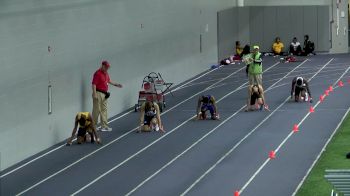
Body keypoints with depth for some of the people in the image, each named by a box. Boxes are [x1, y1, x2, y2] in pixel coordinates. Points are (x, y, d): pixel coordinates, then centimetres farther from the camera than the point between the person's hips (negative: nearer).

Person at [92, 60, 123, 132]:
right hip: (98, 93, -9)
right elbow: (94, 84, -18)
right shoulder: (98, 73, -15)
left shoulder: (106, 73, 13)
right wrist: (94, 94, -23)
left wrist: (116, 84, 28)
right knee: (97, 110, -7)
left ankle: (104, 126, 13)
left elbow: (109, 80, 30)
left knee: (104, 110, 9)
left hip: (104, 94, 9)